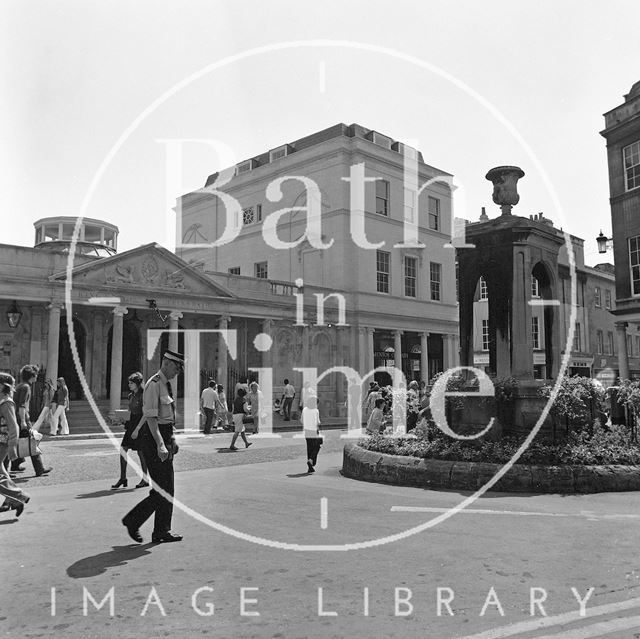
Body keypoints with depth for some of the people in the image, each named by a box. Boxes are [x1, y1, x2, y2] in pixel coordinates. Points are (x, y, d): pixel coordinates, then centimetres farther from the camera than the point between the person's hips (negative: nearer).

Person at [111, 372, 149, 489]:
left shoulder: (143, 395, -12)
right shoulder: (131, 396, 11)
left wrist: (137, 429, -19)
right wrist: (128, 424, 16)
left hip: (141, 425, -7)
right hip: (131, 424, 7)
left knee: (141, 452, 0)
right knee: (123, 449, -1)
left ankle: (145, 479, 12)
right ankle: (123, 478, 6)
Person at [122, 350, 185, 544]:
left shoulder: (166, 384, 14)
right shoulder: (154, 384, -15)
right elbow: (151, 417, -22)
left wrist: (171, 439, 21)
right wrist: (160, 444, -27)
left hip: (165, 437, 10)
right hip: (153, 438, -10)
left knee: (167, 488, 11)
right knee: (162, 488, -6)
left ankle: (163, 532, 18)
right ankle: (133, 520, 10)